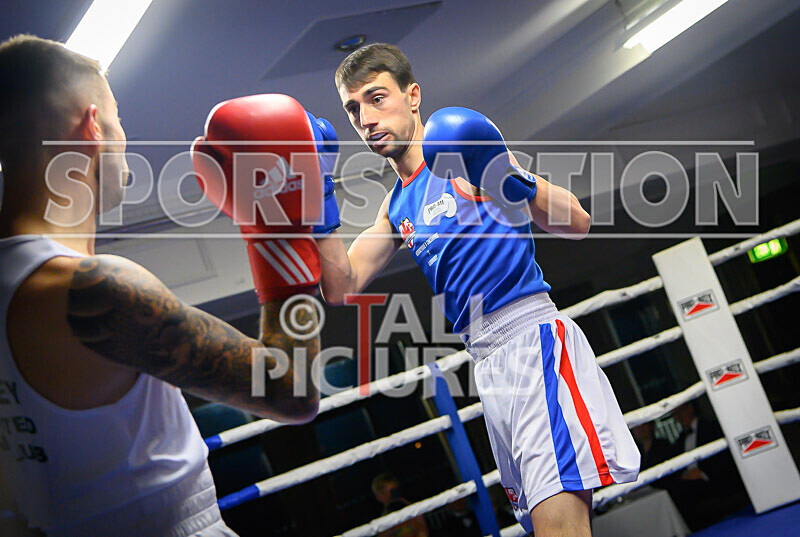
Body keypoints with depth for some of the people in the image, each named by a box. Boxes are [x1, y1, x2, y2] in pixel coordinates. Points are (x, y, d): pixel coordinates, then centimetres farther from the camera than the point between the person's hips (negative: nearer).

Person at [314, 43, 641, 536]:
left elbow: (577, 224, -4)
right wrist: (321, 210, 1)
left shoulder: (464, 148, -1)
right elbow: (343, 289, 12)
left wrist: (516, 181, -22)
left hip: (534, 335, -7)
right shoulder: (397, 207, 19)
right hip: (488, 362, 8)